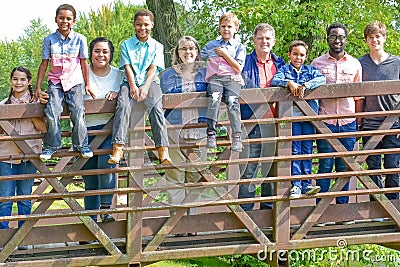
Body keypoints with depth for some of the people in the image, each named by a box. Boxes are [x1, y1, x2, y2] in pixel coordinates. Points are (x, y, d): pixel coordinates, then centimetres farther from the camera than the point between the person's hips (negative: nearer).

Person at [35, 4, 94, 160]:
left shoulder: (80, 39, 1)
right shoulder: (49, 40, 2)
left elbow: (84, 63, 7)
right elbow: (44, 64, 6)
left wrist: (87, 85, 9)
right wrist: (38, 87, 6)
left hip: (74, 82, 0)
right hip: (55, 82, 0)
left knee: (78, 112, -14)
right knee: (52, 113, -16)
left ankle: (81, 144, -1)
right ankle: (51, 146, -5)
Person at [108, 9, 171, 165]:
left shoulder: (157, 46, 14)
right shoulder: (126, 45, 14)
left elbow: (153, 68, 2)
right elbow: (127, 67, 3)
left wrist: (145, 87, -15)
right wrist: (133, 86, -13)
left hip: (150, 82, 0)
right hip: (130, 82, 0)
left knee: (156, 107, -28)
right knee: (123, 105, -29)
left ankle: (163, 150, -34)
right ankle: (118, 149, -37)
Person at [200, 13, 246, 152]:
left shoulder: (239, 47, 17)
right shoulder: (211, 45, 24)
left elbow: (238, 68, 5)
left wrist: (225, 54, 2)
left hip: (231, 78, -1)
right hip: (214, 77, 1)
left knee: (232, 100, -31)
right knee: (214, 97, -32)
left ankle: (237, 138, -33)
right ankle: (211, 134, -37)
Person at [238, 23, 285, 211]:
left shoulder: (279, 63, 16)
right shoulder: (246, 62, 1)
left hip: (274, 124, 4)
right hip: (253, 123, -4)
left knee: (273, 168, 9)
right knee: (248, 171, -5)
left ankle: (268, 209, 19)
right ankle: (246, 211, 1)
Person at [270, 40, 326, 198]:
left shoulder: (310, 70, 13)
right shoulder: (284, 70, 9)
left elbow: (322, 79, -7)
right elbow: (274, 81, -9)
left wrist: (305, 86, -21)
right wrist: (289, 83, -25)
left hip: (309, 114, 2)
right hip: (292, 114, -2)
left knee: (307, 150, 3)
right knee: (295, 150, -6)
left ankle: (306, 184, 6)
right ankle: (296, 185, -8)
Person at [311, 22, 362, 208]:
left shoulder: (355, 64, 10)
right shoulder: (317, 63, 6)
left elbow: (358, 96, 13)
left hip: (348, 123, 2)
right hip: (325, 121, -2)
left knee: (344, 168, 4)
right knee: (325, 167, -3)